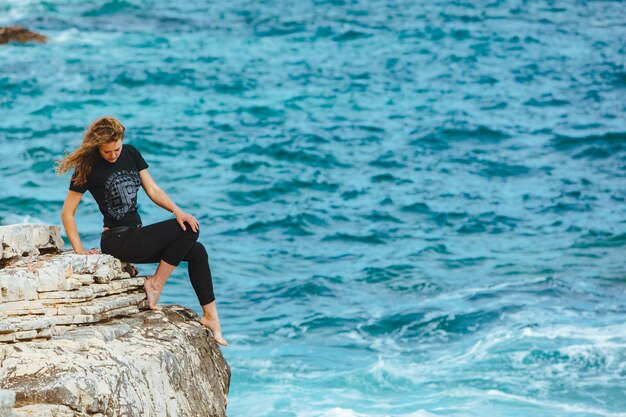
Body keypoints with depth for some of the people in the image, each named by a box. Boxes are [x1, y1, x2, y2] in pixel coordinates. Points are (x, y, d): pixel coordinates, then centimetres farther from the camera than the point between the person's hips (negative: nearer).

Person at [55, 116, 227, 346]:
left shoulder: (131, 154, 8)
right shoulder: (88, 168, -9)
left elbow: (152, 189, 8)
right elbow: (67, 213, -7)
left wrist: (177, 210, -9)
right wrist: (80, 252, -14)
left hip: (136, 237, 7)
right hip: (117, 241, -7)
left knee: (197, 251, -6)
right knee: (188, 230, -18)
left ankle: (210, 316, -1)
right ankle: (156, 284, -11)